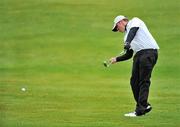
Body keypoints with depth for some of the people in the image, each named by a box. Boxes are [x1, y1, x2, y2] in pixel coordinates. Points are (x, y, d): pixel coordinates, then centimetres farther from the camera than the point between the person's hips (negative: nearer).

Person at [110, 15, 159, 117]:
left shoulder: (135, 21, 7)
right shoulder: (127, 35, 29)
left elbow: (134, 30, -16)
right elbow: (128, 55, 30)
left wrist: (128, 43, -32)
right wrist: (116, 59, 21)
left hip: (149, 52, -9)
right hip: (138, 54, 9)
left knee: (144, 81, -10)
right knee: (134, 81, 5)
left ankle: (140, 109, -12)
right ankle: (144, 106, 15)